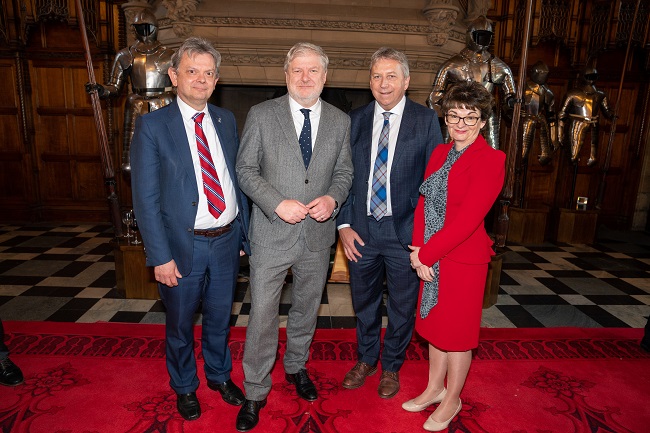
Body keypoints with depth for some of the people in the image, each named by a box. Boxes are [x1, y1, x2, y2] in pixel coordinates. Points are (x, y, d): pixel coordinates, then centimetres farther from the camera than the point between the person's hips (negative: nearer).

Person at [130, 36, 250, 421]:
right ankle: (185, 386, 43)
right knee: (180, 324, 17)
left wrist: (244, 233, 5)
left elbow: (238, 179, 8)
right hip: (184, 245, -3)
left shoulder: (227, 120, 5)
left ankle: (220, 375, 46)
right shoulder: (152, 125, -8)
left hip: (227, 241, 4)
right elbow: (146, 198, -10)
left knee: (220, 318, 21)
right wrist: (161, 257, -14)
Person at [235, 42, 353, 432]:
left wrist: (333, 198, -12)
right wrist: (277, 203, -17)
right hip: (271, 234, -2)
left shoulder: (340, 121, 5)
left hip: (318, 235, 3)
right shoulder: (262, 115, -3)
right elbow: (245, 169, -3)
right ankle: (256, 392, 26)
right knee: (263, 315, 4)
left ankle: (296, 366, 46)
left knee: (307, 308, 20)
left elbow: (344, 171, 9)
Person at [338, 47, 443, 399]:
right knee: (363, 300, 18)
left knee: (402, 305, 14)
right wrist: (344, 224, -3)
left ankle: (391, 366, 39)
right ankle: (366, 359, 44)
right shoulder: (355, 120, 3)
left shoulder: (426, 120, -4)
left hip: (405, 230, -2)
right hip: (361, 230, 3)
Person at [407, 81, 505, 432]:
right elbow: (423, 202, 3)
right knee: (435, 324, 19)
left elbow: (467, 219, -22)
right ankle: (435, 389, 41)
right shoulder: (440, 153, 7)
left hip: (463, 260, -6)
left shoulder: (490, 160, -15)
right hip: (430, 257, 7)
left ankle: (452, 400, 34)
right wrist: (419, 250, -8)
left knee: (457, 331, 10)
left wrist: (426, 253, -18)